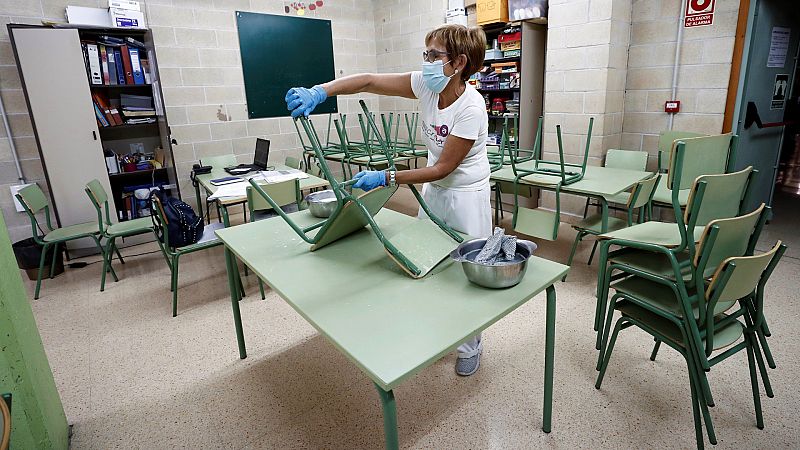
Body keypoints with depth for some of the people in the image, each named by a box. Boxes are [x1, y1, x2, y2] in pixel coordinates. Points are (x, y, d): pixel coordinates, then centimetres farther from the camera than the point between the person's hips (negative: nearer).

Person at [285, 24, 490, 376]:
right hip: (434, 189, 7)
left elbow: (443, 168, -23)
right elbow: (369, 82, -12)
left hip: (466, 195, -6)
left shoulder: (470, 108, -26)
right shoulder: (427, 85, -8)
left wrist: (386, 178, -25)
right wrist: (318, 92, -26)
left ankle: (471, 347, 28)